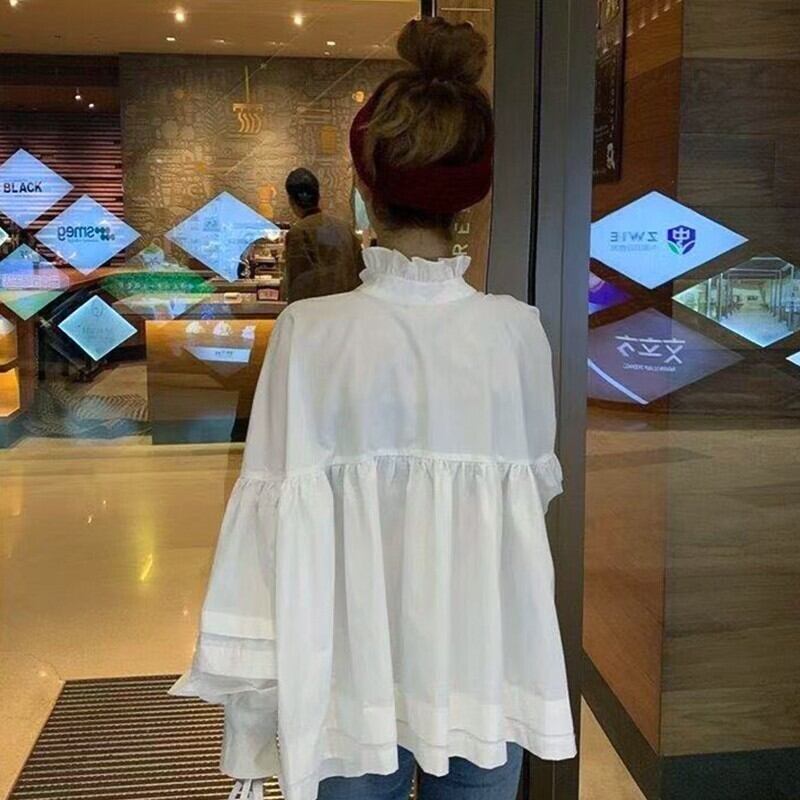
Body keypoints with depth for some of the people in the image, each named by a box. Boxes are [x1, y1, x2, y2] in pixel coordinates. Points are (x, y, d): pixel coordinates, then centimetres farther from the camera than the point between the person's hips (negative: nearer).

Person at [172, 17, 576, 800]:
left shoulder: (312, 333, -15)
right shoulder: (516, 331, -9)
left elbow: (275, 522, -13)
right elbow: (538, 484, 3)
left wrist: (250, 718, -4)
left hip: (356, 679, -1)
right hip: (486, 672, 2)